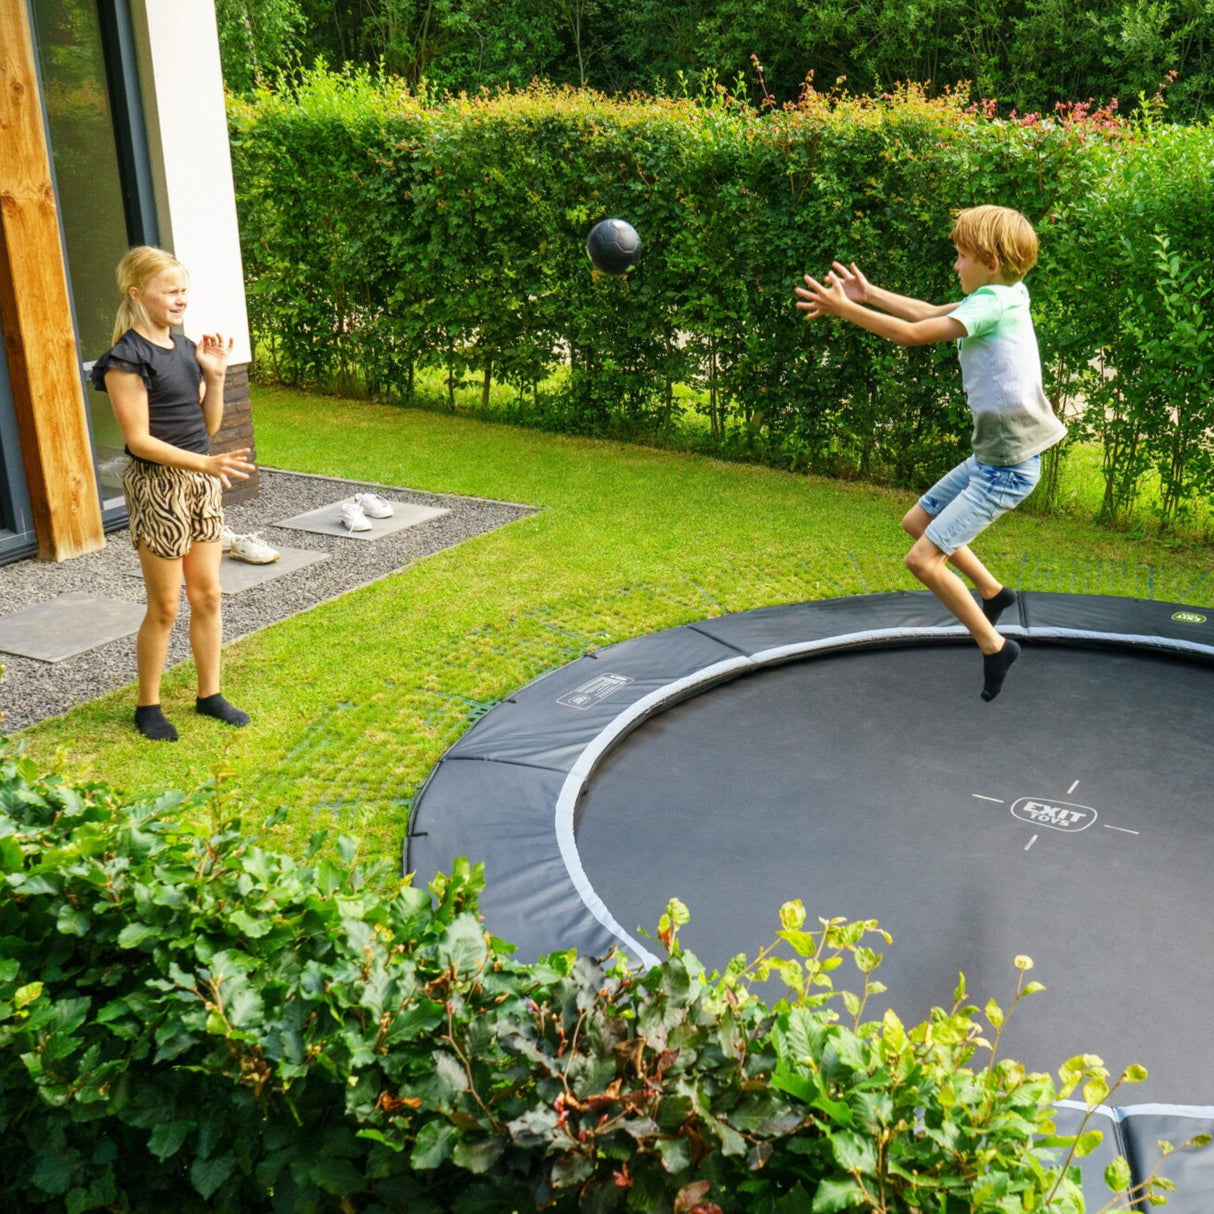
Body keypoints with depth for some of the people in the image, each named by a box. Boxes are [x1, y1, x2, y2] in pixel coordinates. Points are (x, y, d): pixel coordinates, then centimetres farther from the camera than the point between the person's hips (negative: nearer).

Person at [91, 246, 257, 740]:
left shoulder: (186, 348, 9)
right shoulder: (127, 358, -13)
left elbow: (208, 426, 11)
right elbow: (138, 439, -18)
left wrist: (215, 375, -3)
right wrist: (205, 463, -26)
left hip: (200, 481, 7)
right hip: (157, 485, -7)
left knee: (207, 596, 12)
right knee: (164, 606, 2)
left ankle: (210, 694, 25)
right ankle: (148, 706, 18)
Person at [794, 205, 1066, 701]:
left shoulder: (993, 303, -20)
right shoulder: (1001, 296, 8)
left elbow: (914, 334, -23)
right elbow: (931, 313, 20)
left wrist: (843, 309, -17)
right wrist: (869, 295, 18)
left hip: (1007, 466, -10)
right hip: (992, 455, 10)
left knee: (923, 559, -11)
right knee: (917, 521, 22)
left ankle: (993, 646, 2)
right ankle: (992, 591, 32)